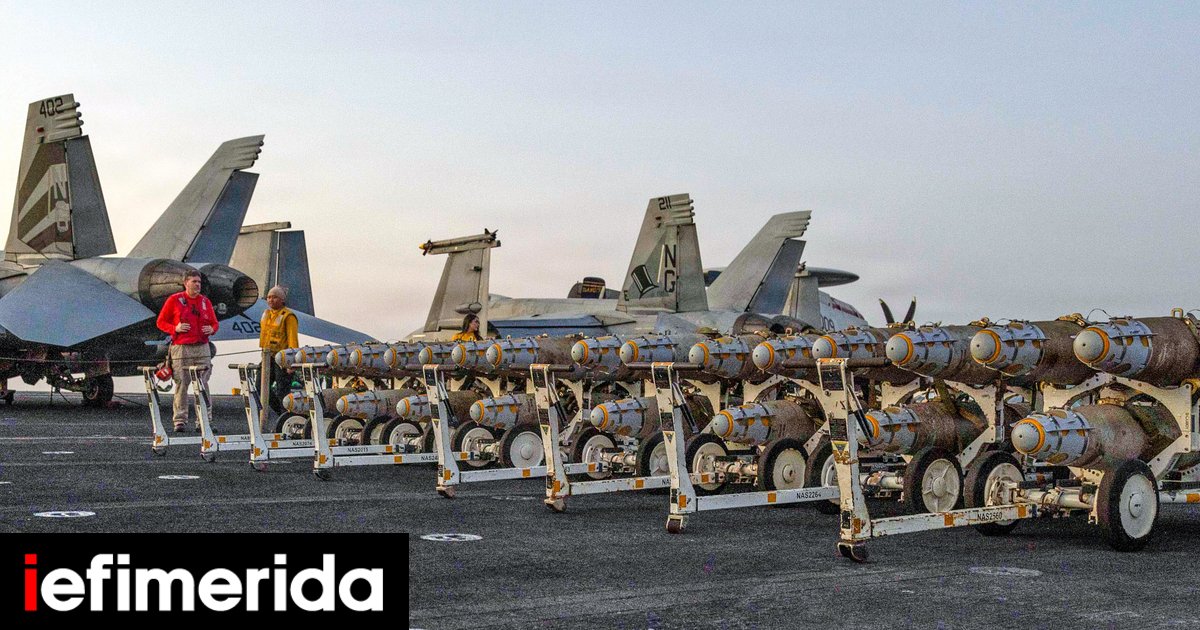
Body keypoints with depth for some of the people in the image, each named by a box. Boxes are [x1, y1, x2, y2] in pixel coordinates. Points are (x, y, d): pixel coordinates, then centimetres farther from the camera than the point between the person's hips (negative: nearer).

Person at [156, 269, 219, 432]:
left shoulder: (205, 301, 14)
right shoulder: (174, 300, 4)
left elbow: (214, 323, 21)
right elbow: (161, 322, 6)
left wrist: (211, 329, -1)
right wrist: (175, 328, -11)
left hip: (202, 348, 3)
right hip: (181, 348, -3)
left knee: (203, 385, -1)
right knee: (181, 385, -2)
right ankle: (180, 420, 2)